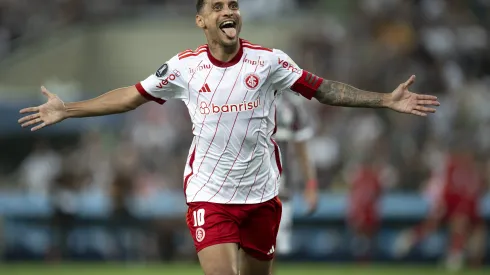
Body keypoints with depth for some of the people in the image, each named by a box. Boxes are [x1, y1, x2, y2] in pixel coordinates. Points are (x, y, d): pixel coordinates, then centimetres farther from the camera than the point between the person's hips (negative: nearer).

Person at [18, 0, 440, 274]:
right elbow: (131, 96, 7)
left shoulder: (268, 61, -5)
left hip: (261, 194, 1)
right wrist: (66, 110, 7)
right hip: (209, 194, -1)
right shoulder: (184, 67, -3)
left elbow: (323, 90, 0)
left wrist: (386, 100, -8)